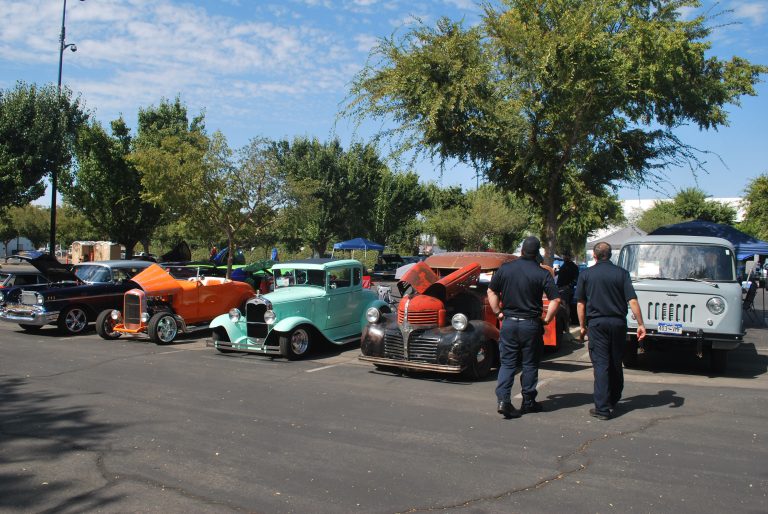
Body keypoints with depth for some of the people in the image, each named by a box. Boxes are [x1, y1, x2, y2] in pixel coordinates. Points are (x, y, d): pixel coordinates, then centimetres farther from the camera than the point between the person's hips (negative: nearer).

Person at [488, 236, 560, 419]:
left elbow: (491, 291, 7)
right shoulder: (542, 273, -8)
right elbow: (555, 300, -12)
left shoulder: (505, 268, 1)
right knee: (530, 364, 11)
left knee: (507, 363, 8)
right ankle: (528, 402, 20)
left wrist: (498, 312, 12)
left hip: (508, 322, 2)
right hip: (531, 324, -2)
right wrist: (547, 320, -1)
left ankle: (502, 398, -6)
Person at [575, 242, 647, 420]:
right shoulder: (622, 273, 2)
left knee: (601, 365, -1)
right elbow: (632, 300, -5)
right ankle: (613, 402, 29)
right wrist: (641, 324, -2)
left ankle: (602, 408, -5)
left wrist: (582, 326, 10)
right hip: (618, 322, 2)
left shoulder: (586, 274, 1)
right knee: (616, 364, 16)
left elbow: (580, 303, 2)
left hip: (597, 323, -2)